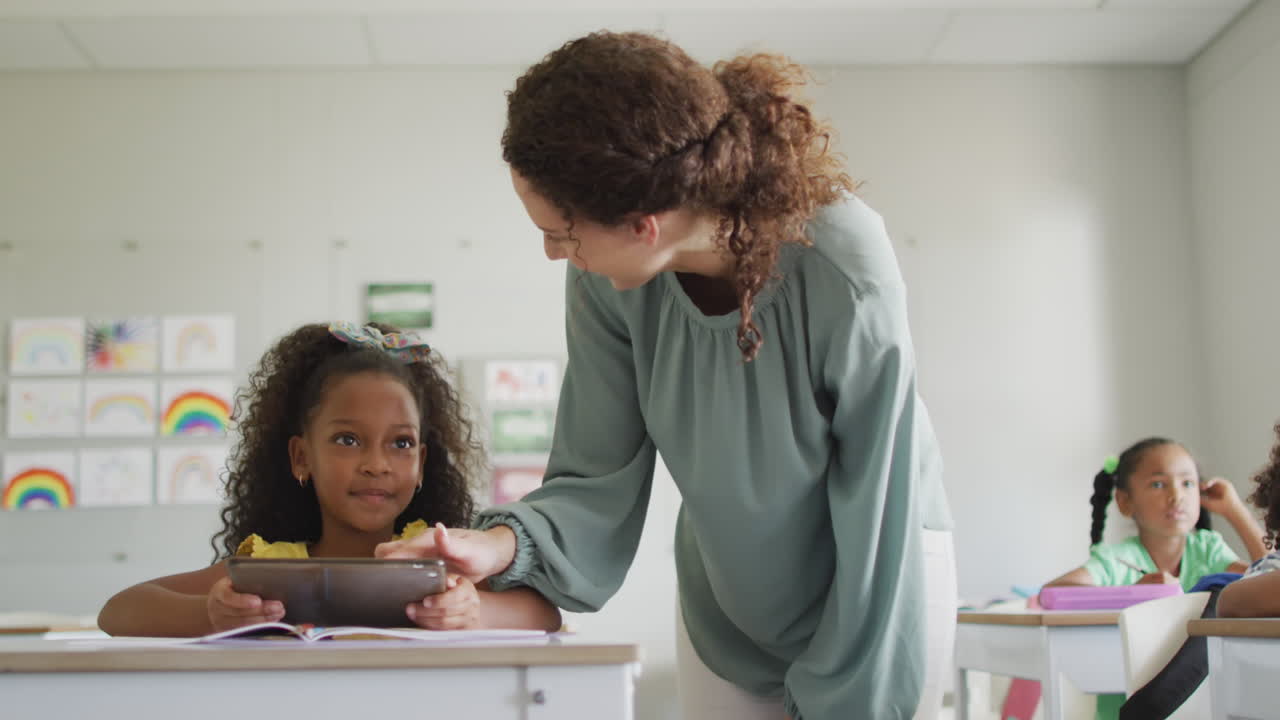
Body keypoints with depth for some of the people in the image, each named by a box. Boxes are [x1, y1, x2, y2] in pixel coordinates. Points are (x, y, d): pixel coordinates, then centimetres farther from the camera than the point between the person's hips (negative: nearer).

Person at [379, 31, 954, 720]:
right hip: (723, 598, 3)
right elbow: (602, 478, -15)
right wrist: (507, 543, -34)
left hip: (880, 578, -3)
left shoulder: (847, 281, -33)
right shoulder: (606, 284, -21)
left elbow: (875, 529, -23)